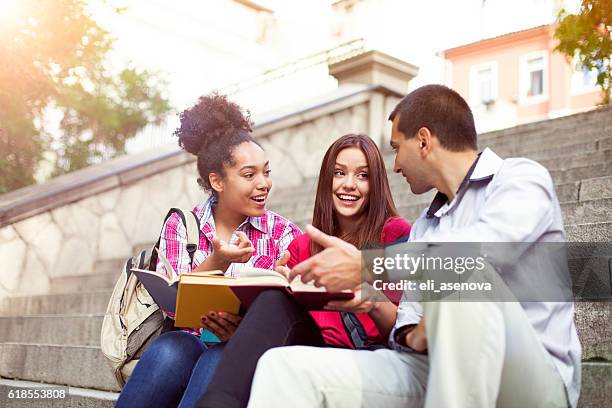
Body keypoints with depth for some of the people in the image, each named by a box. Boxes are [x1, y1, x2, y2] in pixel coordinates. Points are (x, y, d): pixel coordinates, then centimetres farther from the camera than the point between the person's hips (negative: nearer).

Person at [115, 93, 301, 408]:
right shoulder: (180, 226, 7)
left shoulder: (283, 234, 3)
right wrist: (218, 261, -23)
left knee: (219, 361, -36)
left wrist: (245, 329, -26)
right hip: (189, 341, 1)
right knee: (170, 351, -34)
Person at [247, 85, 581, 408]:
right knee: (285, 367, -16)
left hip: (535, 378, -5)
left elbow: (484, 248, -23)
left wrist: (365, 265, -19)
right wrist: (414, 337, -10)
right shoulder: (424, 225, 22)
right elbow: (410, 316, 15)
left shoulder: (522, 178, 0)